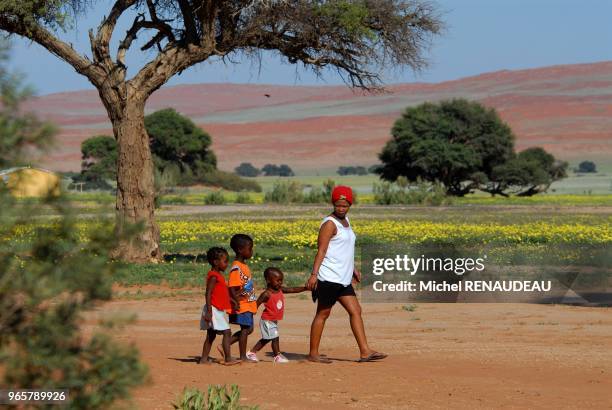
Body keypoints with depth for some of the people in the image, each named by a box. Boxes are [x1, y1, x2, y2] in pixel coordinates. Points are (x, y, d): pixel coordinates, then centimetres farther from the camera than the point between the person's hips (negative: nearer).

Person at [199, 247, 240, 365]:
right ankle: (228, 358, -14)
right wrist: (209, 311, -25)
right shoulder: (213, 277, -16)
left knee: (211, 335, 13)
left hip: (218, 310, 11)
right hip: (214, 310, -11)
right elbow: (208, 294, -21)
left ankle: (204, 359, 16)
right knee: (226, 332, -12)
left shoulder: (218, 275, 15)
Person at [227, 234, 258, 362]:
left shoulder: (244, 266, 12)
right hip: (242, 305, -10)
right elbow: (232, 288, -23)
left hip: (248, 304, 10)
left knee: (248, 329, 15)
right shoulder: (236, 268, -18)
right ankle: (243, 356, 5)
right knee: (245, 329, -3)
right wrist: (236, 301, -34)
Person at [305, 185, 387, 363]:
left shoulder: (345, 221, 16)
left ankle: (365, 351, 2)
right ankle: (313, 354, 4)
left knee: (356, 311, 3)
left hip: (343, 279, 9)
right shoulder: (330, 223, -11)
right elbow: (321, 250, -17)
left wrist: (353, 269, 25)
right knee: (323, 313, -2)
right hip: (329, 278, -9)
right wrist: (314, 274, -23)